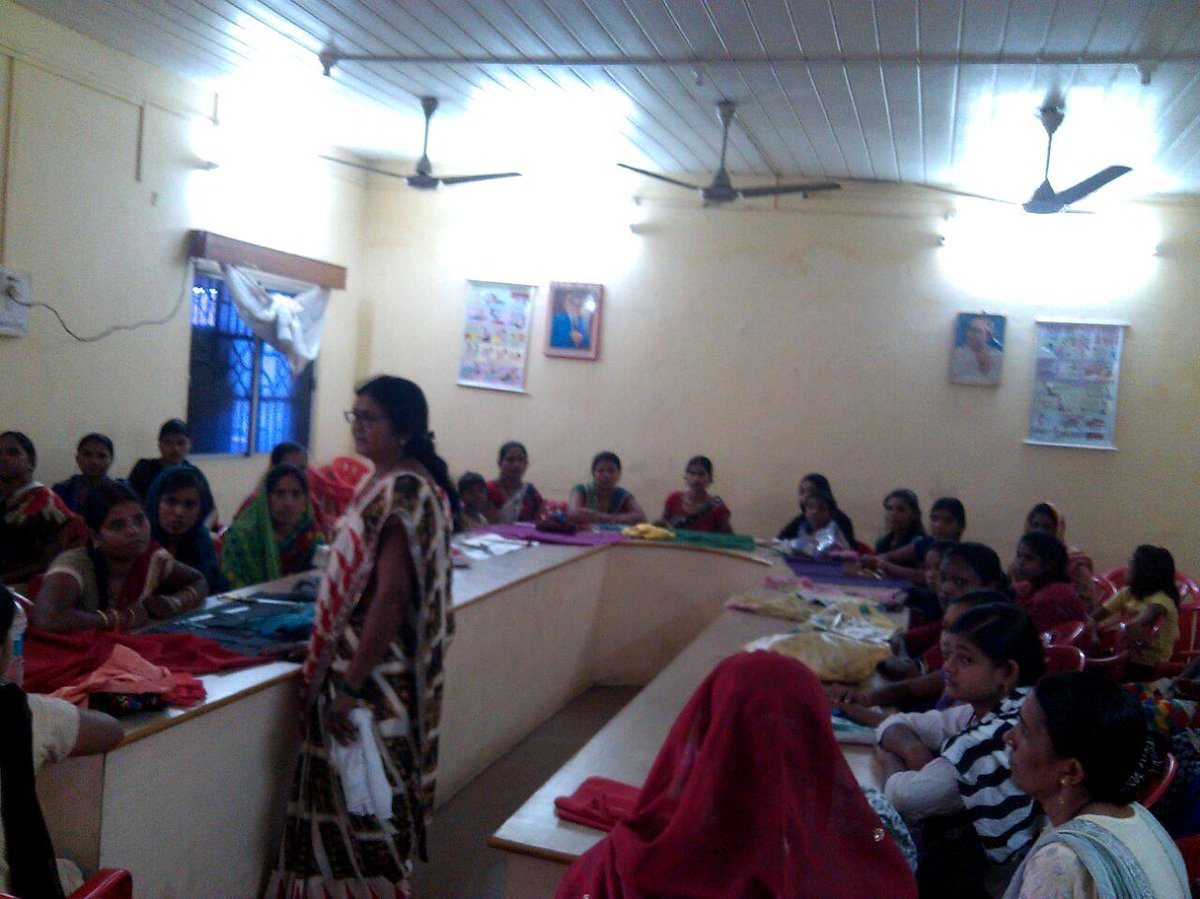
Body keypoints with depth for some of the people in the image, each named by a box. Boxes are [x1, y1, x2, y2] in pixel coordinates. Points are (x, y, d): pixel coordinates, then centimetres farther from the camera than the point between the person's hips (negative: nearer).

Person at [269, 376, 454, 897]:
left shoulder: (402, 493, -20)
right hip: (358, 663, 9)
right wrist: (323, 647, 21)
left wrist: (349, 688, -23)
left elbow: (390, 598, -24)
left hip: (374, 675, -9)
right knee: (351, 800, 18)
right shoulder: (385, 484, 10)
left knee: (362, 803, 4)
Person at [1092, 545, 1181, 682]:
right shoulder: (1127, 593, 8)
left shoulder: (1161, 598, -12)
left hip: (1150, 665, -5)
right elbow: (1098, 614, 2)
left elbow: (1152, 611, -35)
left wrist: (1136, 623, -55)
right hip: (1126, 656, 5)